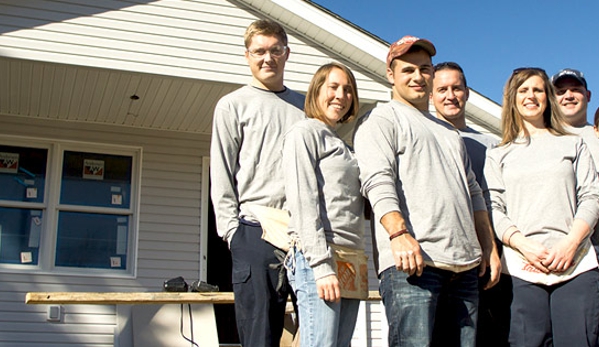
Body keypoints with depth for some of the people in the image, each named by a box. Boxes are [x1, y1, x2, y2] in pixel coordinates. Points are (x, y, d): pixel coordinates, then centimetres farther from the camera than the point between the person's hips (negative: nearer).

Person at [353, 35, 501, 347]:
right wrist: (399, 233, -26)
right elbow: (378, 180, -11)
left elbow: (473, 192, 29)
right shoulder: (381, 120, 6)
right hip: (412, 260, -7)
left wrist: (489, 247, 18)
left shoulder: (449, 132, 31)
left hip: (465, 264, 7)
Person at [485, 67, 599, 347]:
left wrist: (570, 243, -8)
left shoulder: (573, 145, 19)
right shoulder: (499, 155, 17)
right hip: (522, 268, 0)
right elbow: (493, 209, 7)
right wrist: (525, 245, -10)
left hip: (575, 263, 0)